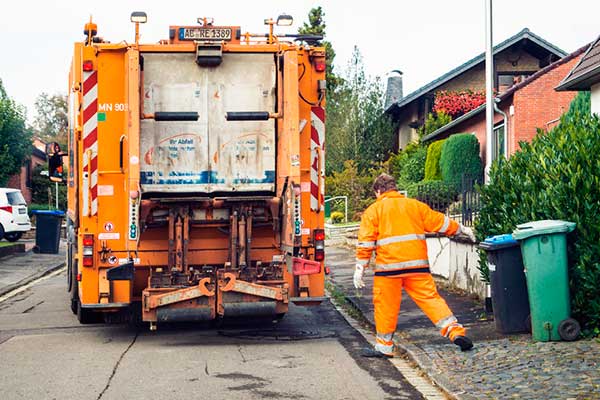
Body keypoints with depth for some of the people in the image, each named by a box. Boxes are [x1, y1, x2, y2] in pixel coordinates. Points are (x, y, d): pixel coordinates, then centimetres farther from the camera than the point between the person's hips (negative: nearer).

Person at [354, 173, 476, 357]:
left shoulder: (373, 210, 6)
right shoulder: (415, 205, 16)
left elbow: (365, 242, -1)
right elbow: (440, 222, 20)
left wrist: (360, 269, -1)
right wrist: (461, 230, 34)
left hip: (388, 266, -3)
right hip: (417, 264, 3)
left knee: (386, 305, 6)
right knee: (430, 297, 4)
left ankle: (384, 346, 14)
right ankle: (455, 330, -7)